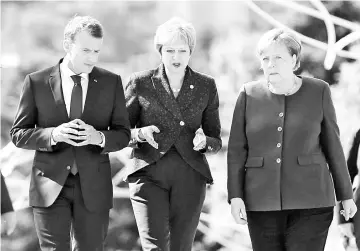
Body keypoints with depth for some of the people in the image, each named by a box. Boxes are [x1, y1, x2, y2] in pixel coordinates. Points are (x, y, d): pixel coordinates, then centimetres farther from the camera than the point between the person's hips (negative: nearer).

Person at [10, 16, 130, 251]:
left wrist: (99, 137, -18)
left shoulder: (111, 82, 3)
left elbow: (123, 134, 5)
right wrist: (54, 134, -20)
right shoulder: (37, 82, -1)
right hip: (51, 185, -2)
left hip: (93, 187, 2)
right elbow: (19, 134, 0)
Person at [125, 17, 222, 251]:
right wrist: (140, 134, -14)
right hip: (149, 173, -2)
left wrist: (203, 142, -13)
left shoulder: (206, 86, 7)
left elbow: (216, 141, 11)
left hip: (190, 177, 2)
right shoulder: (141, 83, 1)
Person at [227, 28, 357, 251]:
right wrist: (235, 197, -5)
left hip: (310, 200, -2)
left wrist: (346, 195, 6)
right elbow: (237, 150, 3)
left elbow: (333, 145, 4)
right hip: (262, 201, 2)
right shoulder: (250, 94, 3)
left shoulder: (318, 91, 0)